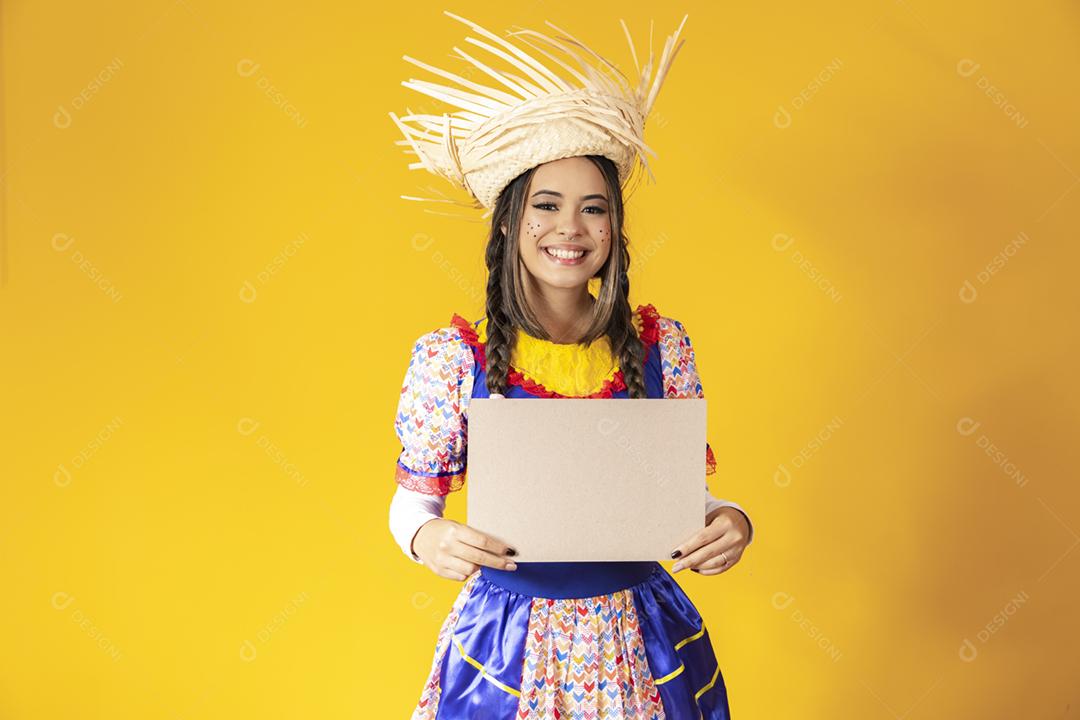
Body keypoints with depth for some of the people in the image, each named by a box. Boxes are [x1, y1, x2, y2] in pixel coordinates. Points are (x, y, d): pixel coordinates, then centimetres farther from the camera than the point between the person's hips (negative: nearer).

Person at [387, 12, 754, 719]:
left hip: (640, 645, 2)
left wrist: (730, 522, -16)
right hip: (507, 642, -2)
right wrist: (428, 538, -24)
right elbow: (413, 495, -2)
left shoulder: (660, 343, -1)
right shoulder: (451, 356, -8)